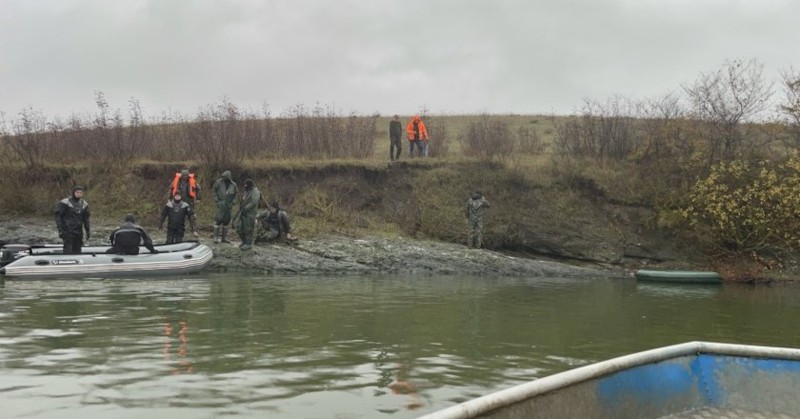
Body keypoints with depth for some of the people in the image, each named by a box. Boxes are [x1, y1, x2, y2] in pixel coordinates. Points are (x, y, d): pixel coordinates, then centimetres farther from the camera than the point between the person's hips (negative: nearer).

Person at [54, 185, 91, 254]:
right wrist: (60, 230, -13)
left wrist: (88, 231, 15)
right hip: (68, 232, -5)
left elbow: (86, 218, 19)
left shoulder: (84, 204, 10)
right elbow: (58, 216, -7)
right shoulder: (65, 203, -7)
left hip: (78, 232, 5)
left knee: (77, 251, 8)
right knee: (68, 251, -11)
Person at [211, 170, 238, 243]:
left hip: (229, 205, 3)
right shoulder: (219, 182, -8)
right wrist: (216, 200, -6)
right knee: (218, 220, -10)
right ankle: (216, 237, -6)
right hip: (221, 204, -3)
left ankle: (223, 238, 17)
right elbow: (214, 191, 3)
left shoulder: (233, 185, -1)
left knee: (226, 221, 8)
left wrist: (233, 202, 2)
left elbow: (236, 193, 13)